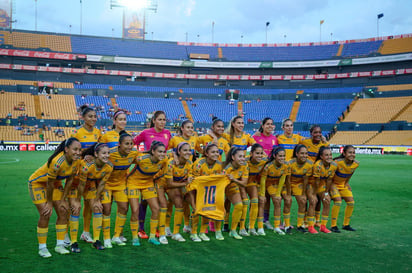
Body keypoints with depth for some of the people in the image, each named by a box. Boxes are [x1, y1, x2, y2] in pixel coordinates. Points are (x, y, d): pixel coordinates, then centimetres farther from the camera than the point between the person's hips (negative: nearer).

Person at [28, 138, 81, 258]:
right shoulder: (57, 162, -37)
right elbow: (49, 184, -26)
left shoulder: (76, 161, -17)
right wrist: (49, 202, -15)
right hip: (37, 183, -6)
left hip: (55, 183, 7)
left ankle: (60, 245, 13)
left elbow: (69, 180, -5)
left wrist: (63, 200, -3)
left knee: (63, 211, 1)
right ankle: (42, 248, 4)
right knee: (45, 215, -12)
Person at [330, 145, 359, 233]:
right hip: (333, 184, -6)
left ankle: (346, 225, 18)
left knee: (351, 203, 1)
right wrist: (331, 186, -18)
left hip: (343, 184, 6)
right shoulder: (338, 162, -31)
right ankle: (333, 226, -9)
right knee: (338, 201, -21)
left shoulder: (356, 164, -13)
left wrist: (346, 183, 7)